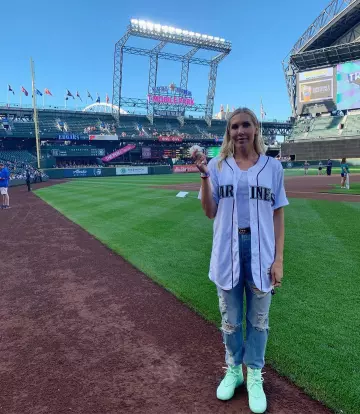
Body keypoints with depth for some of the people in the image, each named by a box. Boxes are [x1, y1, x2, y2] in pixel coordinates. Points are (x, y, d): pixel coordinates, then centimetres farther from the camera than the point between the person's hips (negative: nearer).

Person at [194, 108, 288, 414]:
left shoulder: (272, 167, 0)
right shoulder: (218, 165, 1)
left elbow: (278, 215, 1)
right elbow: (210, 212, -2)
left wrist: (279, 258, -4)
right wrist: (204, 175, -14)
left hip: (261, 251, 0)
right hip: (227, 251, 1)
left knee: (258, 319, 13)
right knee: (230, 319, 15)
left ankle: (255, 376, 34)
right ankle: (234, 370, 39)